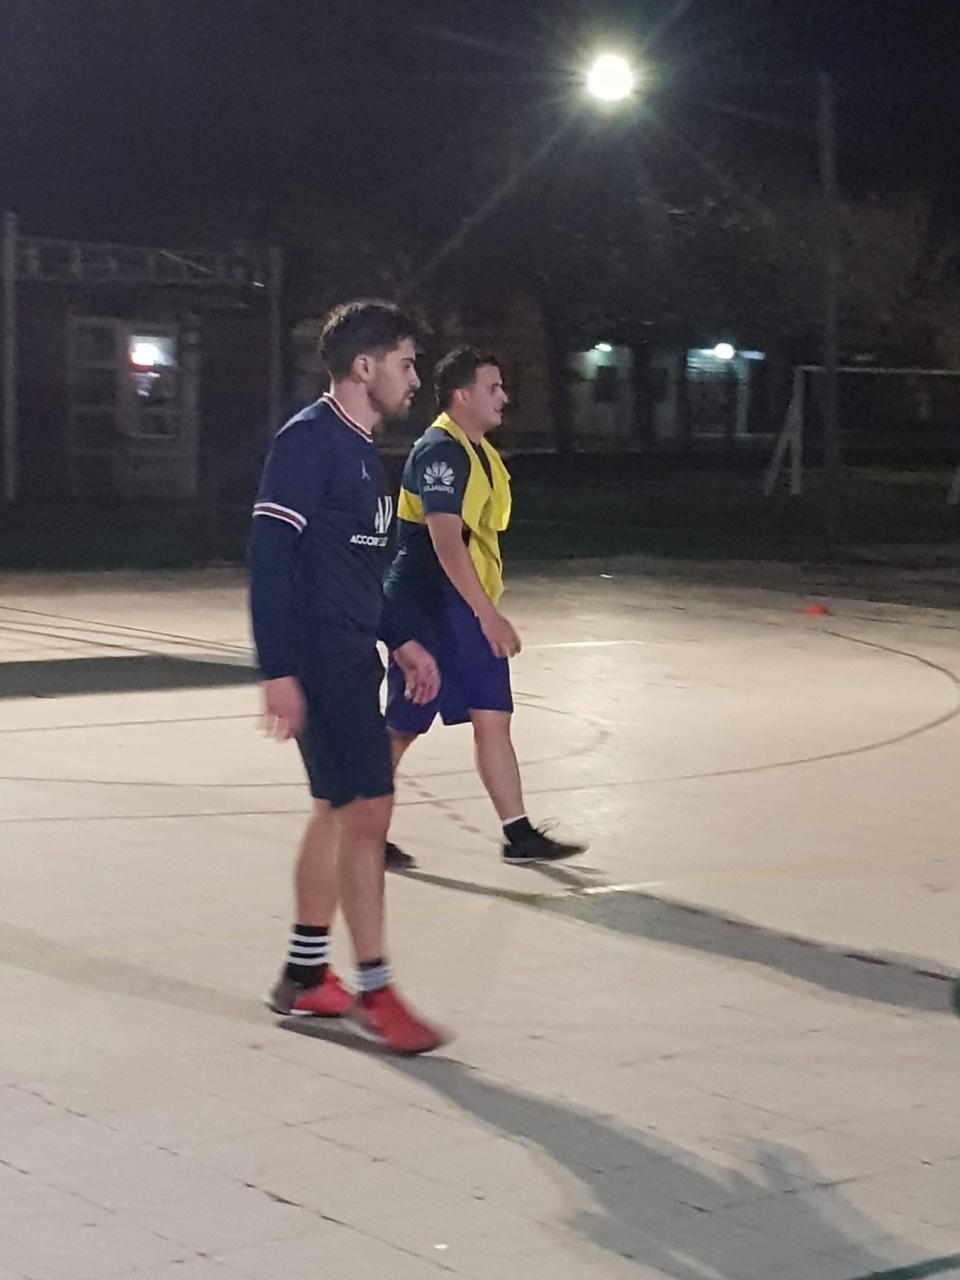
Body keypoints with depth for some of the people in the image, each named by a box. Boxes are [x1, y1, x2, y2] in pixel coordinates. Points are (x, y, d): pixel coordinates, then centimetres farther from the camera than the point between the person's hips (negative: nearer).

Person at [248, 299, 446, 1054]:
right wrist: (278, 670, -23)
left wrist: (399, 640, 18)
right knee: (367, 809, -9)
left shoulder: (361, 450, 15)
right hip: (320, 662, -10)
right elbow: (269, 556, -19)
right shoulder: (310, 440, -14)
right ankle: (375, 991, -1)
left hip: (353, 658, 10)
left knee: (339, 810, 14)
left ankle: (304, 976, 23)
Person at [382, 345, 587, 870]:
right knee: (403, 727, 1)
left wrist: (487, 612, 22)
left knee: (492, 717, 5)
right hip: (427, 609, -9)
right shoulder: (439, 451, -17)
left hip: (467, 610, 9)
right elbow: (445, 541, -25)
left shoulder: (479, 451, 13)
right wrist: (488, 614, -26)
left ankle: (519, 835, 7)